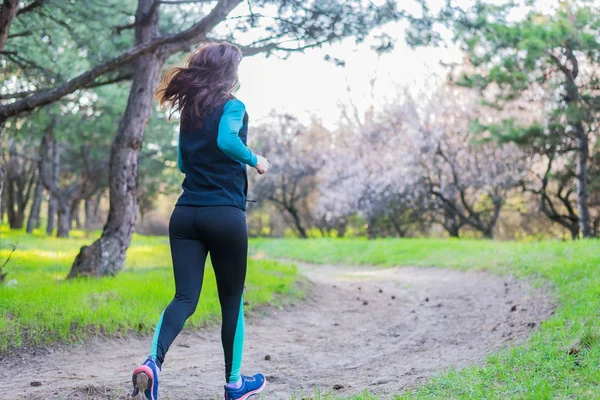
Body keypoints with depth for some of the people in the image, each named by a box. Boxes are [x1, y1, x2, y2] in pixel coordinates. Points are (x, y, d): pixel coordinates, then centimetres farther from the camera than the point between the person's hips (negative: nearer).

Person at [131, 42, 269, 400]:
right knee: (232, 300, 10)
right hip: (225, 214, -5)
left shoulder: (189, 110, 15)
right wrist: (255, 161, -9)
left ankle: (153, 361, -25)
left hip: (186, 213, 5)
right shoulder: (232, 106, -5)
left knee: (185, 297, 1)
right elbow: (227, 139, -25)